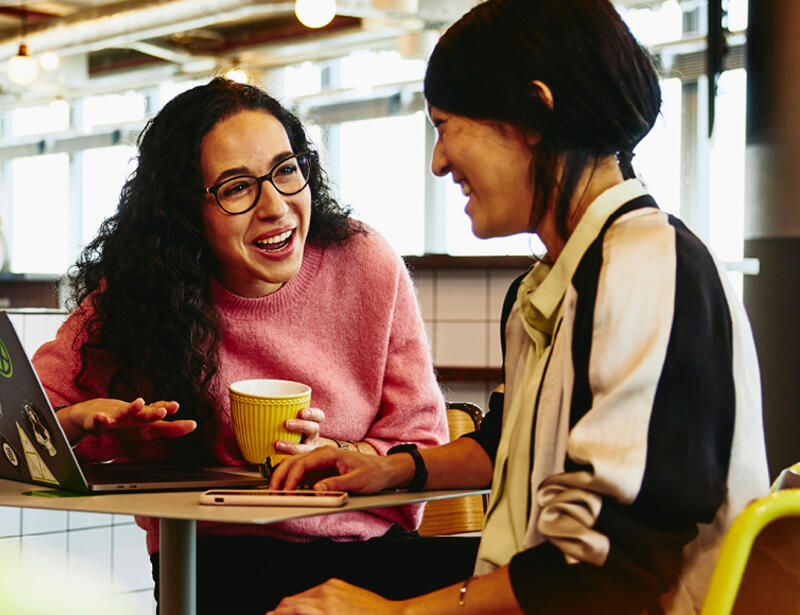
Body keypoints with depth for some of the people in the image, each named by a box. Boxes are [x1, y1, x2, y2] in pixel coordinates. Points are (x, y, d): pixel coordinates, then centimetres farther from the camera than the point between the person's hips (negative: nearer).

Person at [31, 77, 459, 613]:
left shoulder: (367, 266, -4)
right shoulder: (133, 295, -4)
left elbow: (424, 452, 0)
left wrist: (329, 456, -19)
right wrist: (82, 420, -25)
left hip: (364, 550, 3)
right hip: (211, 562, -3)